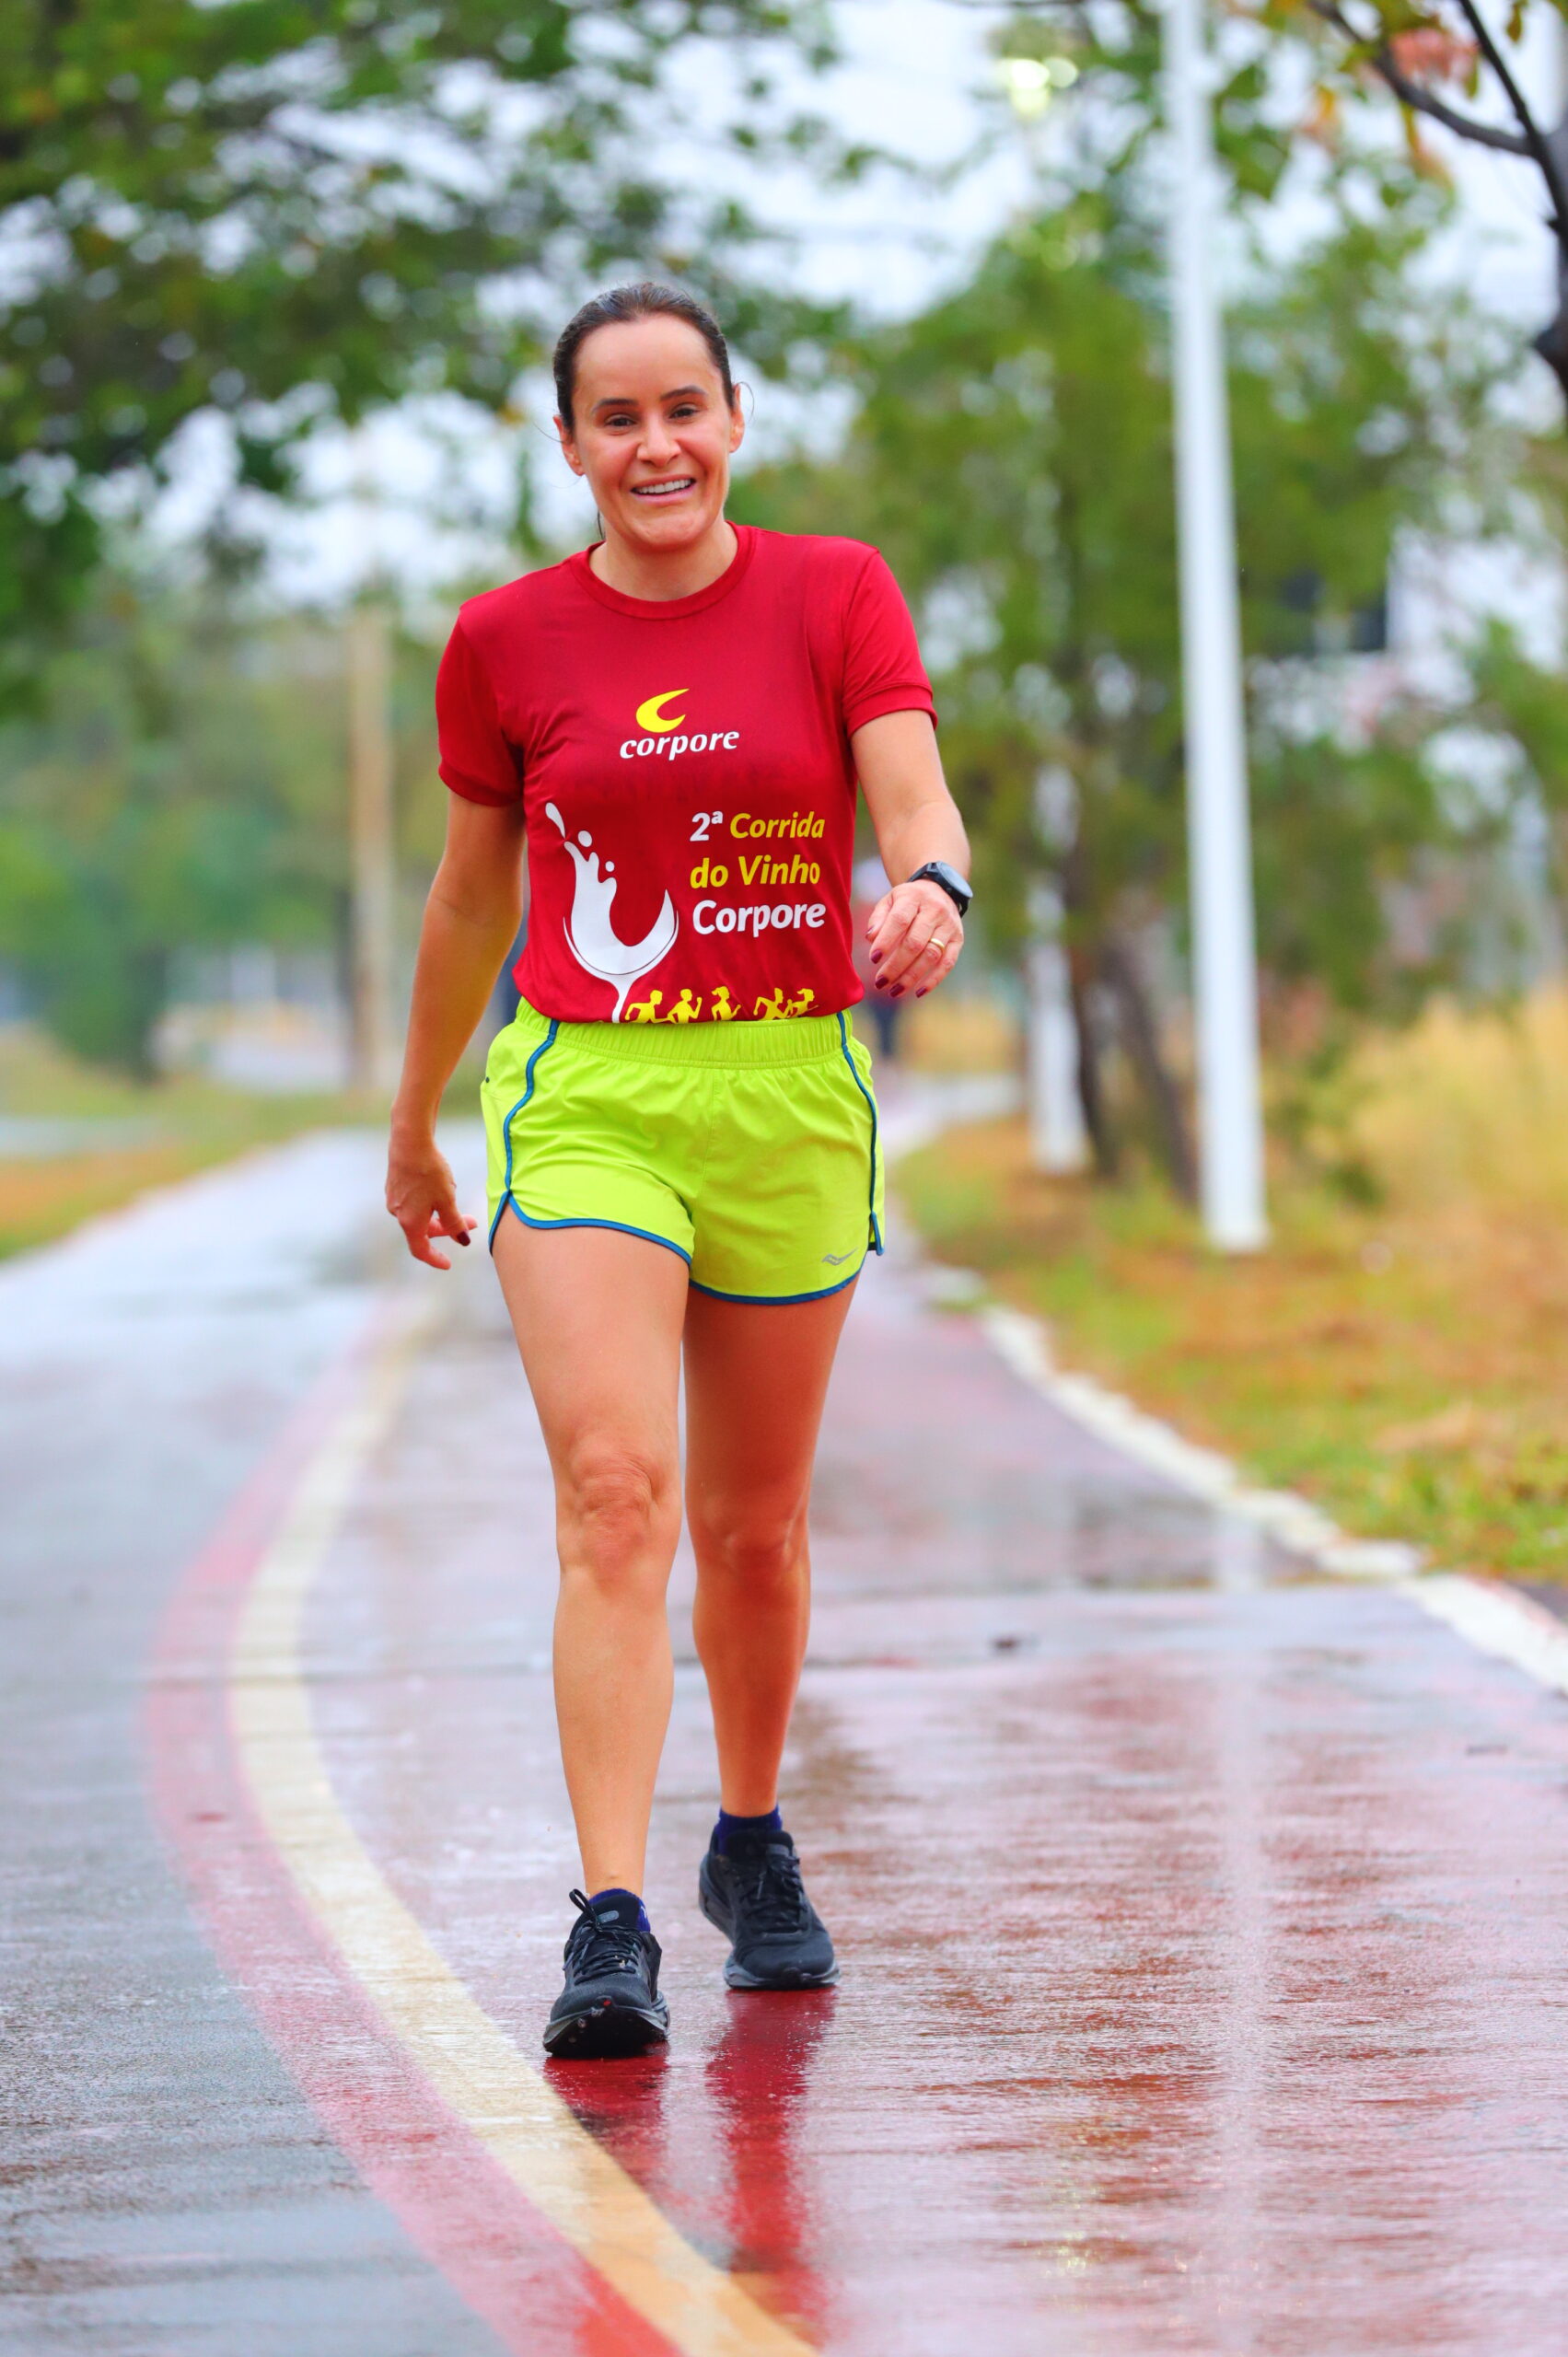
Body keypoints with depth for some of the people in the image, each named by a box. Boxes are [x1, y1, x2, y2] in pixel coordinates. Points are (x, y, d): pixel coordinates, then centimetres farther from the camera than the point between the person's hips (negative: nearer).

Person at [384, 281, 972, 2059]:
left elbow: (915, 801, -13)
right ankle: (612, 1929, -22)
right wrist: (414, 1125, 21)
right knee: (615, 1495, -18)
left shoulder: (836, 593, 1)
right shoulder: (507, 641, 2)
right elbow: (471, 896, 13)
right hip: (583, 1097, -1)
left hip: (793, 1100, 1)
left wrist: (931, 892, -36)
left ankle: (751, 1844, 36)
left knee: (752, 1523, 12)